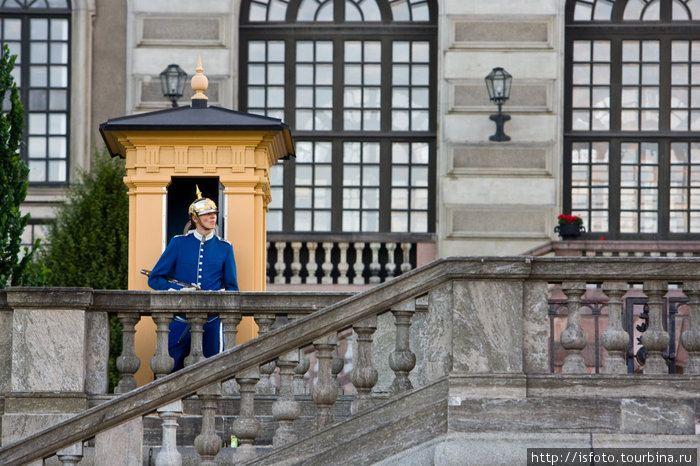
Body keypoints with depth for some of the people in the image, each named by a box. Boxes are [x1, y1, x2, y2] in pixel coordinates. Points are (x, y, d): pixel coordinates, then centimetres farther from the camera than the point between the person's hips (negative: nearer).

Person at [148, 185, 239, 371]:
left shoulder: (224, 248, 9)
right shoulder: (178, 243, 5)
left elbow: (232, 287, 12)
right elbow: (154, 279, 5)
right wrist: (180, 291, -11)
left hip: (212, 321, 1)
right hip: (181, 319, -1)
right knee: (169, 368, 0)